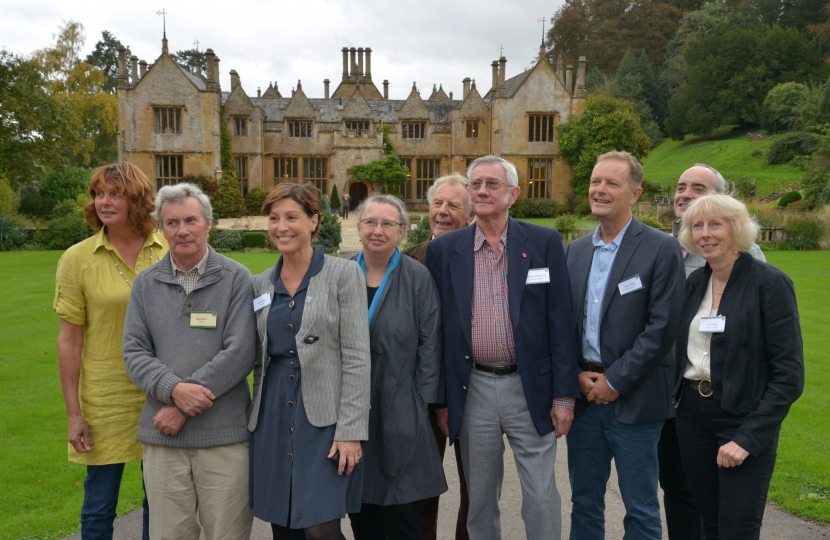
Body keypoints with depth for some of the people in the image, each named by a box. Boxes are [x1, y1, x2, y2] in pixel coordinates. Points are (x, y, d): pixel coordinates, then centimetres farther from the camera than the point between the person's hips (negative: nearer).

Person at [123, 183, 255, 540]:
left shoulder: (236, 279, -2)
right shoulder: (145, 284, 9)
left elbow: (240, 353, -9)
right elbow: (135, 353, 4)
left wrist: (183, 407, -11)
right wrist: (175, 389, -15)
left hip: (225, 434, -2)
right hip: (162, 435, 3)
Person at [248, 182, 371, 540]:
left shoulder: (343, 274, -5)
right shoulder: (261, 283, 9)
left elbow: (356, 358, -9)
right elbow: (259, 359, 15)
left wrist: (351, 430, -13)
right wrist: (257, 415, 11)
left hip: (323, 418, -4)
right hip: (272, 418, 5)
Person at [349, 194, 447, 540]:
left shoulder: (417, 278, -4)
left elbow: (429, 345, -4)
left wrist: (423, 402, -6)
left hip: (399, 412, -3)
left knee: (400, 512, 2)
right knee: (359, 511, 12)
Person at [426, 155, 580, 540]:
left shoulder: (544, 242, -1)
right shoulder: (444, 249, 3)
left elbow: (560, 321, -2)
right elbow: (436, 326, 5)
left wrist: (564, 394, -4)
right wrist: (439, 399, 3)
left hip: (530, 388, -1)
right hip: (472, 390, 2)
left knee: (541, 499, 7)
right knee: (479, 498, 15)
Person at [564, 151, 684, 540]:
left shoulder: (661, 249, -8)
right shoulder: (575, 250, 9)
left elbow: (662, 327, -13)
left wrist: (615, 381, -13)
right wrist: (578, 374, -3)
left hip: (634, 399, -4)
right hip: (583, 393, 5)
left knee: (640, 508, 8)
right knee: (584, 500, 15)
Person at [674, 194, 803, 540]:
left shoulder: (770, 283, -11)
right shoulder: (694, 282, 5)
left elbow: (789, 375, -14)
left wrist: (748, 438, -17)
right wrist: (679, 400, 0)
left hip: (744, 421, -5)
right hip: (692, 415, 5)